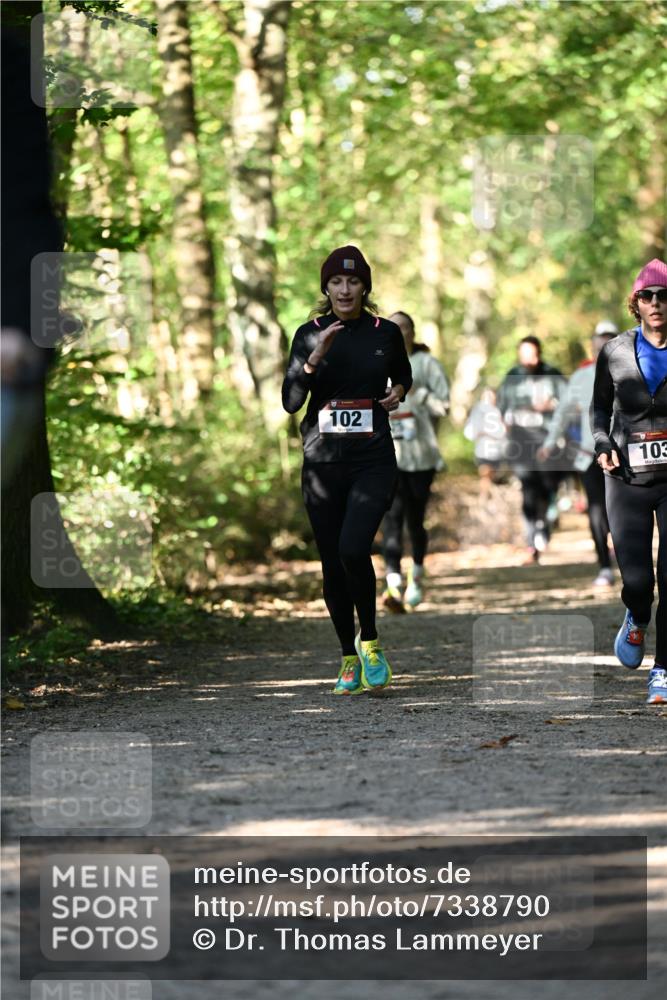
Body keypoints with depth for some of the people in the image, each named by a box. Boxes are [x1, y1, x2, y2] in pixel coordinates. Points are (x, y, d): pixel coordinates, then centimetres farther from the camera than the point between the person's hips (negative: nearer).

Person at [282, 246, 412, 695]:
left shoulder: (386, 332, 3)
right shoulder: (309, 334, 2)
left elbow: (404, 374, 24)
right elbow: (290, 402, -6)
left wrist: (399, 392, 2)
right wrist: (315, 359, -20)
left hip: (373, 460, -2)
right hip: (323, 462, 2)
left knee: (353, 549, -22)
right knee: (332, 565, 5)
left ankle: (369, 640, 0)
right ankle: (349, 658, 21)